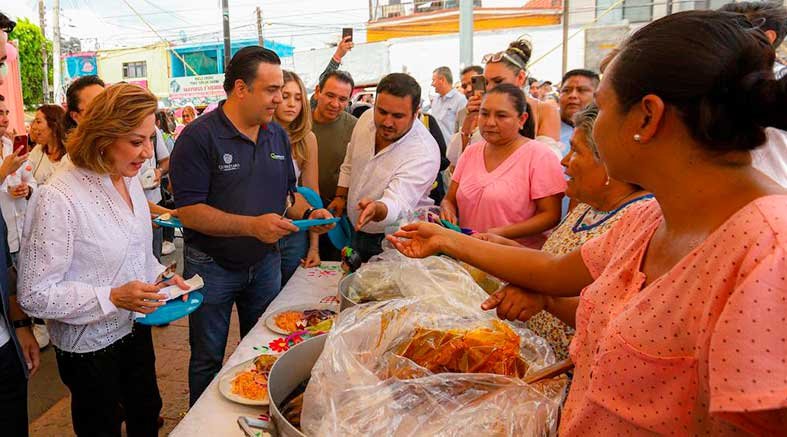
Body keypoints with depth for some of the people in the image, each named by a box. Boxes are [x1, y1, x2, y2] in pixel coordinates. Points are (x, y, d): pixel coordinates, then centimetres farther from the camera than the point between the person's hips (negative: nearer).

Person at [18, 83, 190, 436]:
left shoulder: (130, 179, -2)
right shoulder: (58, 198, -26)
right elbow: (35, 295, -23)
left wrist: (161, 276, -4)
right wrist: (112, 298, -30)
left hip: (135, 328, 7)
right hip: (89, 347, -7)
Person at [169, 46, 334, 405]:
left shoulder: (277, 135, 3)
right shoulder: (198, 137, -18)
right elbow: (188, 211, -23)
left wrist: (308, 213, -8)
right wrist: (252, 225, -31)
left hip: (265, 263, 5)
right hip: (212, 267, -5)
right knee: (208, 361, 14)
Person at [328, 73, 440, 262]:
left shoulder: (425, 153, -29)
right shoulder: (367, 118, -7)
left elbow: (396, 204, -39)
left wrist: (377, 210, -59)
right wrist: (341, 196, 11)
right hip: (357, 231, 6)